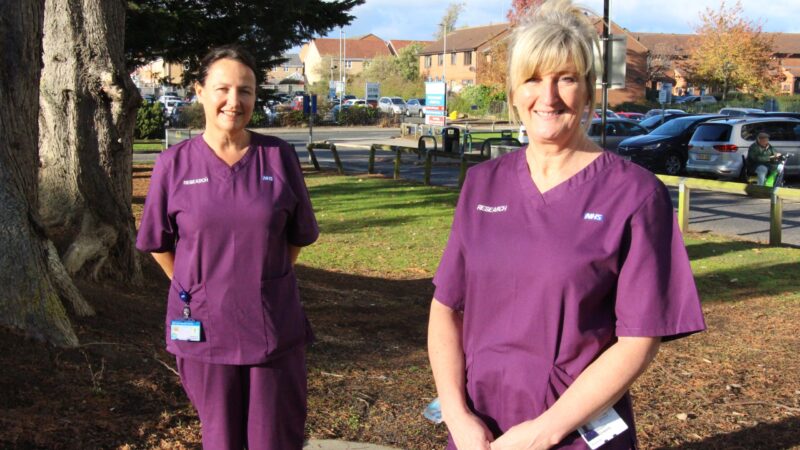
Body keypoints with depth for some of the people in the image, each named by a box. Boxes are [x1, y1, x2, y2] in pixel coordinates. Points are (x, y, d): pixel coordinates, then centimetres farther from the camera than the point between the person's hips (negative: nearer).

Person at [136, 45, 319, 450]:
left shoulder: (278, 157, -2)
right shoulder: (175, 164, -3)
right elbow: (159, 243, 8)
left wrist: (266, 283, 10)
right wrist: (196, 290, 9)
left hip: (274, 329, 0)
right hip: (203, 330, 0)